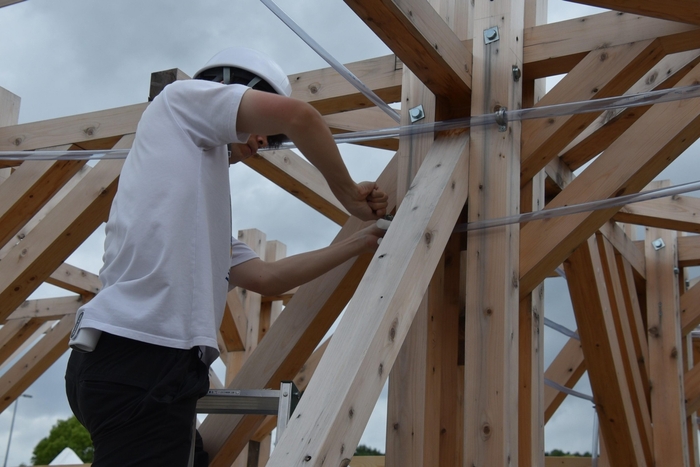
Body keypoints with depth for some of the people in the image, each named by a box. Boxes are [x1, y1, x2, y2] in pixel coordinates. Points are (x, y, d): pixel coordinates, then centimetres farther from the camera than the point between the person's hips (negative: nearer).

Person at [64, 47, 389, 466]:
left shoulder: (204, 202, 30)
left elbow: (266, 277, 25)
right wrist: (348, 194, 8)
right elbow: (298, 117, -7)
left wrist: (362, 242, 29)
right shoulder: (181, 98, 8)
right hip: (142, 356, -10)